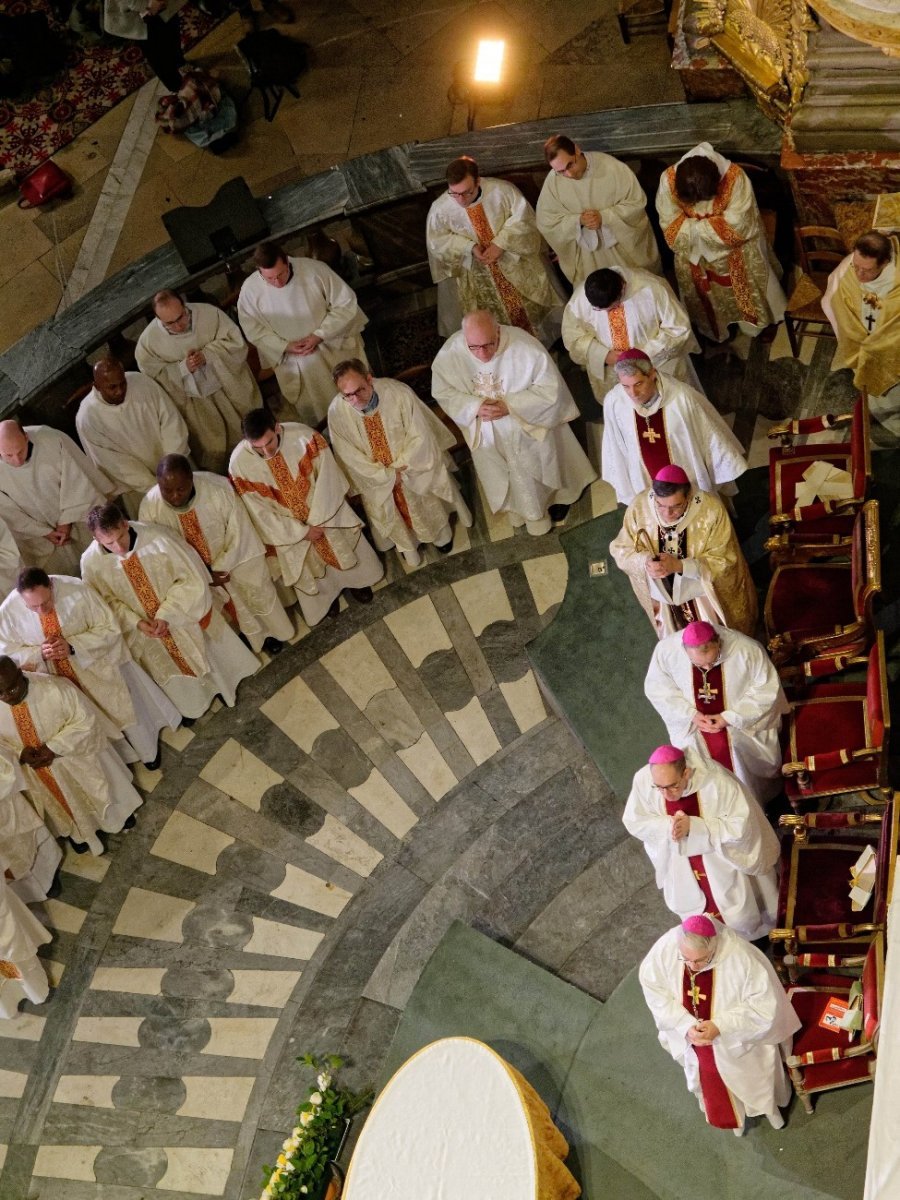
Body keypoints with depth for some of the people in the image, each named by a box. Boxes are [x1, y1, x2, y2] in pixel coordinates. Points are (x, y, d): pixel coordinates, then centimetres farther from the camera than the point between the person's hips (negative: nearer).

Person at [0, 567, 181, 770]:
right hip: (56, 677, 1)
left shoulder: (77, 591, -26)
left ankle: (148, 752, 36)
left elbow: (109, 629, -16)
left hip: (96, 663, -1)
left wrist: (72, 646, -30)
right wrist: (39, 653, -26)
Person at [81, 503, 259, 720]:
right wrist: (136, 622, -23)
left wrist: (166, 615, -27)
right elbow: (107, 602, -9)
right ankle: (189, 707, 52)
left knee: (206, 655, 25)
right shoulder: (91, 563, -23)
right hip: (143, 630, 1)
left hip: (183, 616, -1)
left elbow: (191, 579, -22)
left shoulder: (156, 537, -30)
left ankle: (221, 685, 57)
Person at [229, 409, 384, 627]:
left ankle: (355, 580, 53)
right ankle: (326, 594, 49)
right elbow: (260, 511, -19)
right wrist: (302, 531, -19)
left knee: (344, 545, 22)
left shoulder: (304, 436, -30)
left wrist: (316, 520, -21)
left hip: (323, 510, 1)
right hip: (286, 524, -1)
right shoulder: (239, 463, -29)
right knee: (307, 571, 18)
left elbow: (326, 477, -19)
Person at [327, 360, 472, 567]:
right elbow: (350, 457, -15)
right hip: (377, 476, 1)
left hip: (412, 466, -1)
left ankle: (441, 535, 44)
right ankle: (406, 544, 43)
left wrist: (399, 468, -21)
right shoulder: (336, 412, -24)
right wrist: (387, 475, -17)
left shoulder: (398, 393, -28)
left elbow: (419, 437, -19)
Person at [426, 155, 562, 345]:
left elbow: (522, 217, -14)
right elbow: (436, 242, -9)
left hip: (513, 260, 0)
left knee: (528, 311, 10)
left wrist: (501, 243, -25)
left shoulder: (501, 190, -23)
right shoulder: (440, 209, -22)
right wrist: (470, 247, -22)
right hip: (474, 271, 0)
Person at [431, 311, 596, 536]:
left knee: (538, 467, 23)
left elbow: (550, 388, -23)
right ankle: (519, 508, 52)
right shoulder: (449, 354, -26)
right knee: (504, 478, 24)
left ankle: (555, 496, 53)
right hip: (486, 433, 2)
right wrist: (475, 407, -28)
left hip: (529, 426, -2)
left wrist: (509, 406, -32)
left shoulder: (525, 346, -32)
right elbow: (442, 392, -11)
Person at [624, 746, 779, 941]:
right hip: (680, 863, 3)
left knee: (738, 913, 22)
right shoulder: (643, 780, -27)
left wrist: (693, 826, -38)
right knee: (694, 911, 27)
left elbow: (742, 825, -30)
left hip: (722, 858, -3)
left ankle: (753, 938, 54)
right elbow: (633, 822, -13)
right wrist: (668, 825, -32)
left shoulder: (715, 781, -37)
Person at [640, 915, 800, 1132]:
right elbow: (655, 993, -15)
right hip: (695, 1039, 3)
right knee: (712, 1084, 30)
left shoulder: (740, 957, -38)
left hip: (740, 1039, -3)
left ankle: (767, 1106, 61)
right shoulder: (664, 950, -30)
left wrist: (720, 1026, -33)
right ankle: (735, 1114, 62)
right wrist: (686, 1026, -27)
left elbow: (765, 1004, -27)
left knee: (754, 1079, 27)